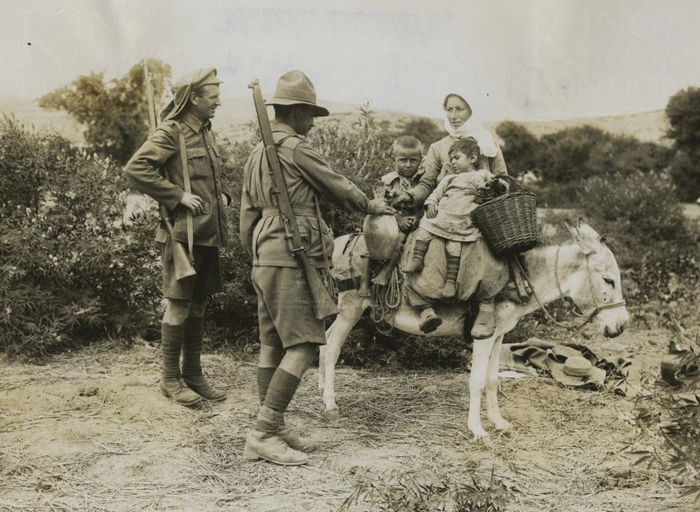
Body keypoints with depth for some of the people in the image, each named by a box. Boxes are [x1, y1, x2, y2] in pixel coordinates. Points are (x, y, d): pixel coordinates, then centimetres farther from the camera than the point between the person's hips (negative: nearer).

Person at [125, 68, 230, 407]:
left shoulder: (206, 132, 16)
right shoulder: (171, 132, -10)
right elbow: (135, 169, -21)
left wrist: (222, 195, 11)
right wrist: (178, 196, -21)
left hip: (208, 235, 8)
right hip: (183, 234, -8)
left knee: (198, 306, 13)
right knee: (179, 306, -1)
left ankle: (193, 375, 23)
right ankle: (171, 379, 10)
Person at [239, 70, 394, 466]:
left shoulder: (257, 153, 17)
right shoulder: (296, 149, -11)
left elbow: (248, 213, 19)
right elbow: (337, 186, -1)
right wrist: (372, 206, 15)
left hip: (265, 259, 10)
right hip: (291, 259, -10)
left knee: (272, 344, 11)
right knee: (303, 344, -8)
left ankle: (273, 429, 18)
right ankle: (263, 433, -9)